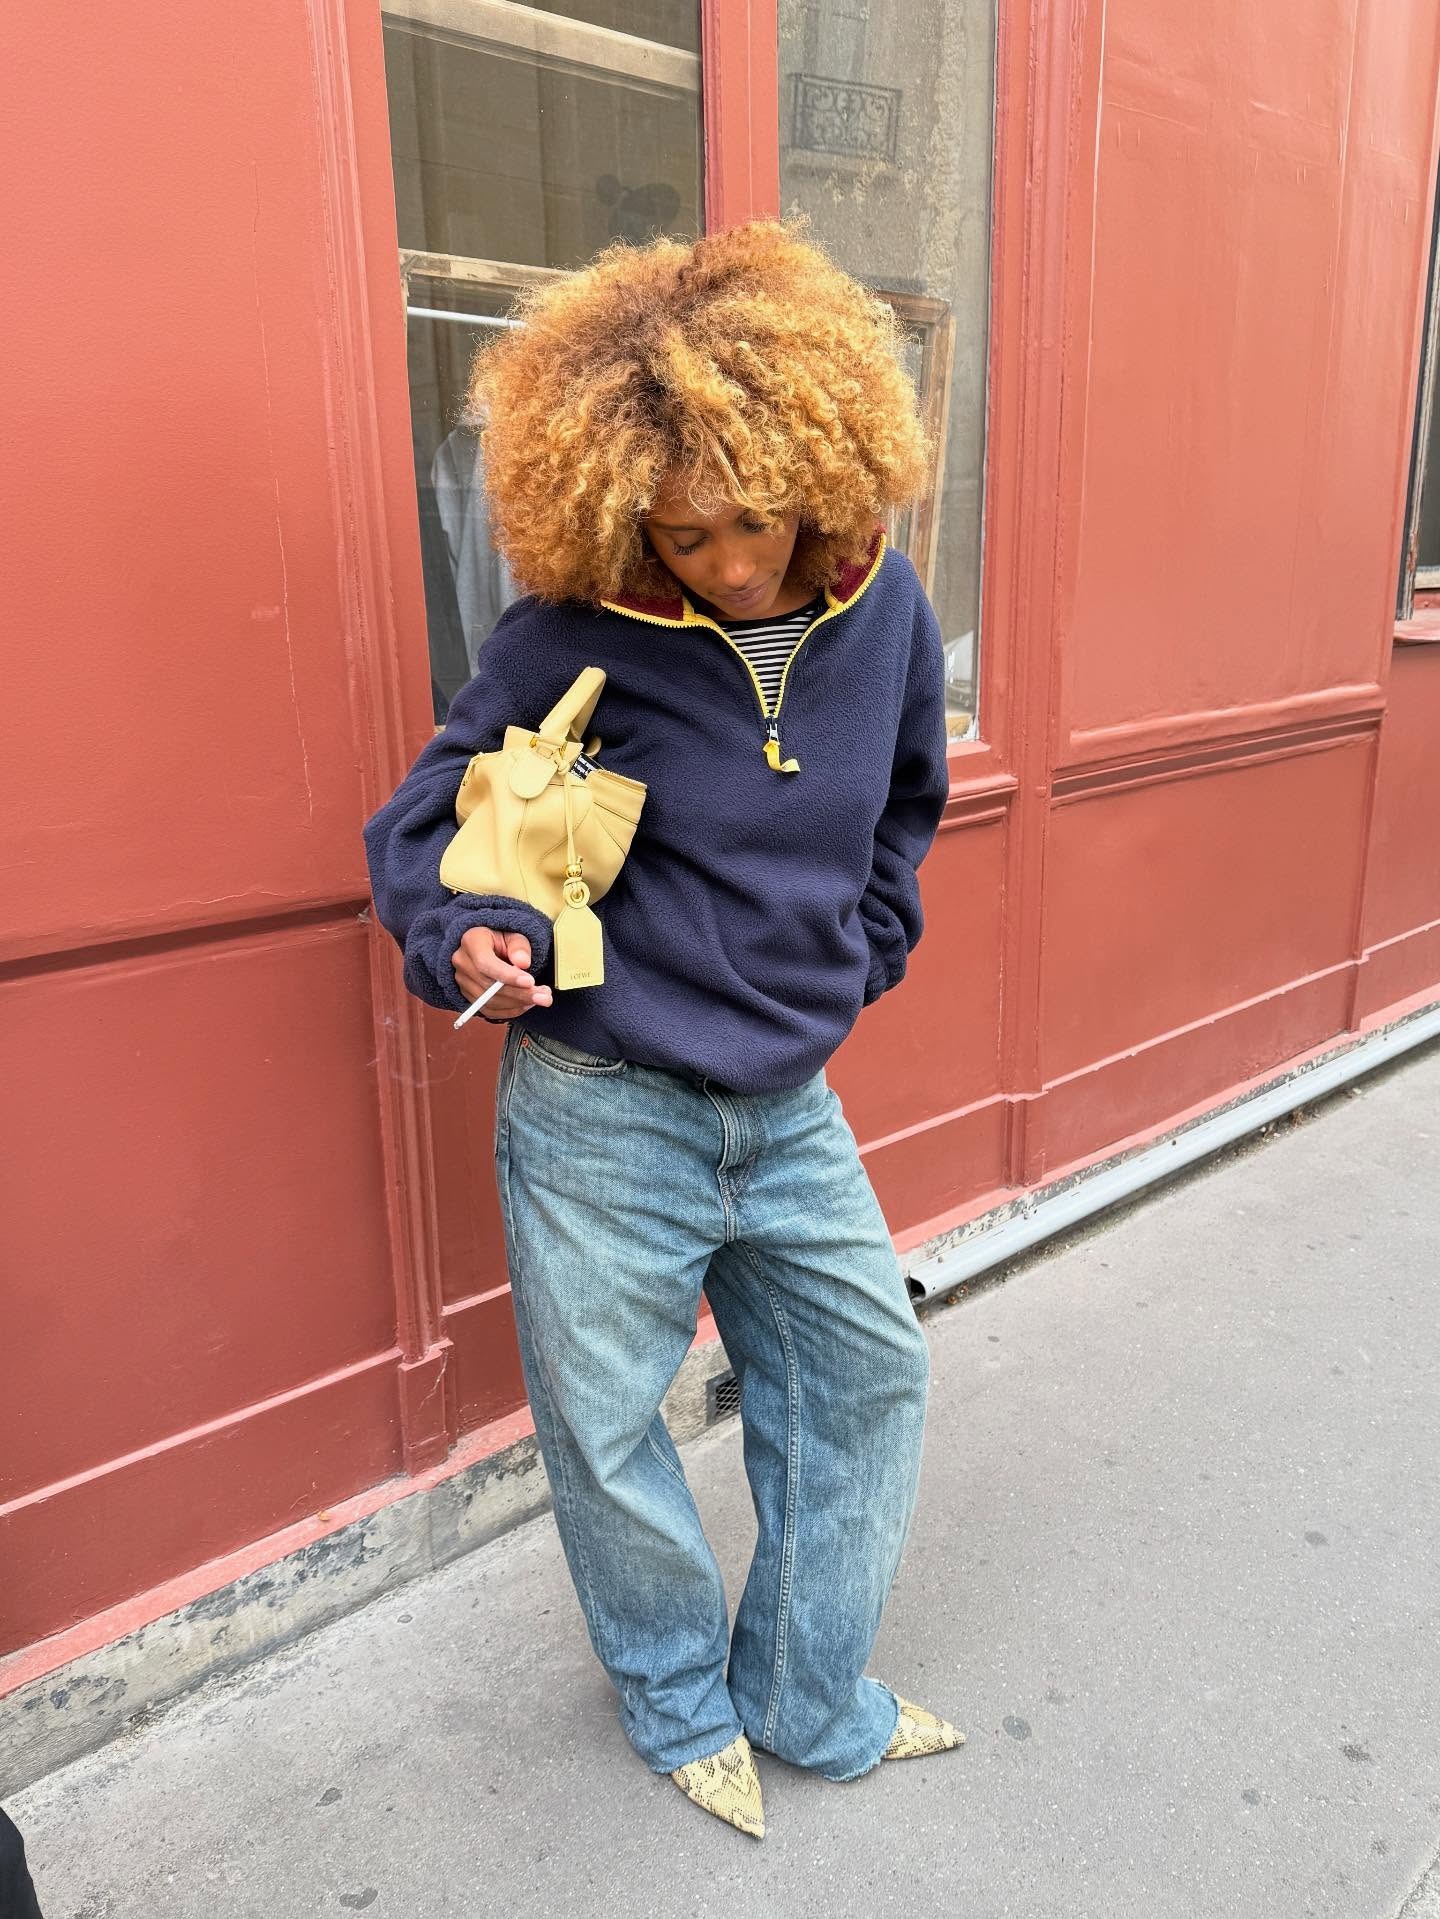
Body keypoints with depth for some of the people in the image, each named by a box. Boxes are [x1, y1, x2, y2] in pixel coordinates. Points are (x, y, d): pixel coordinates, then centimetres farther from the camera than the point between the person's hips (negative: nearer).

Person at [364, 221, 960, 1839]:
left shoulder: (880, 605, -3)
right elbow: (418, 830, -4)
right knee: (607, 1430, 11)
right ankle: (682, 1705, 43)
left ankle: (807, 1699, 41)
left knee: (865, 1377, 16)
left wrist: (859, 962, 11)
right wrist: (462, 941, -23)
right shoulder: (568, 644, -15)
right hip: (601, 1114, -4)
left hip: (790, 1105, 5)